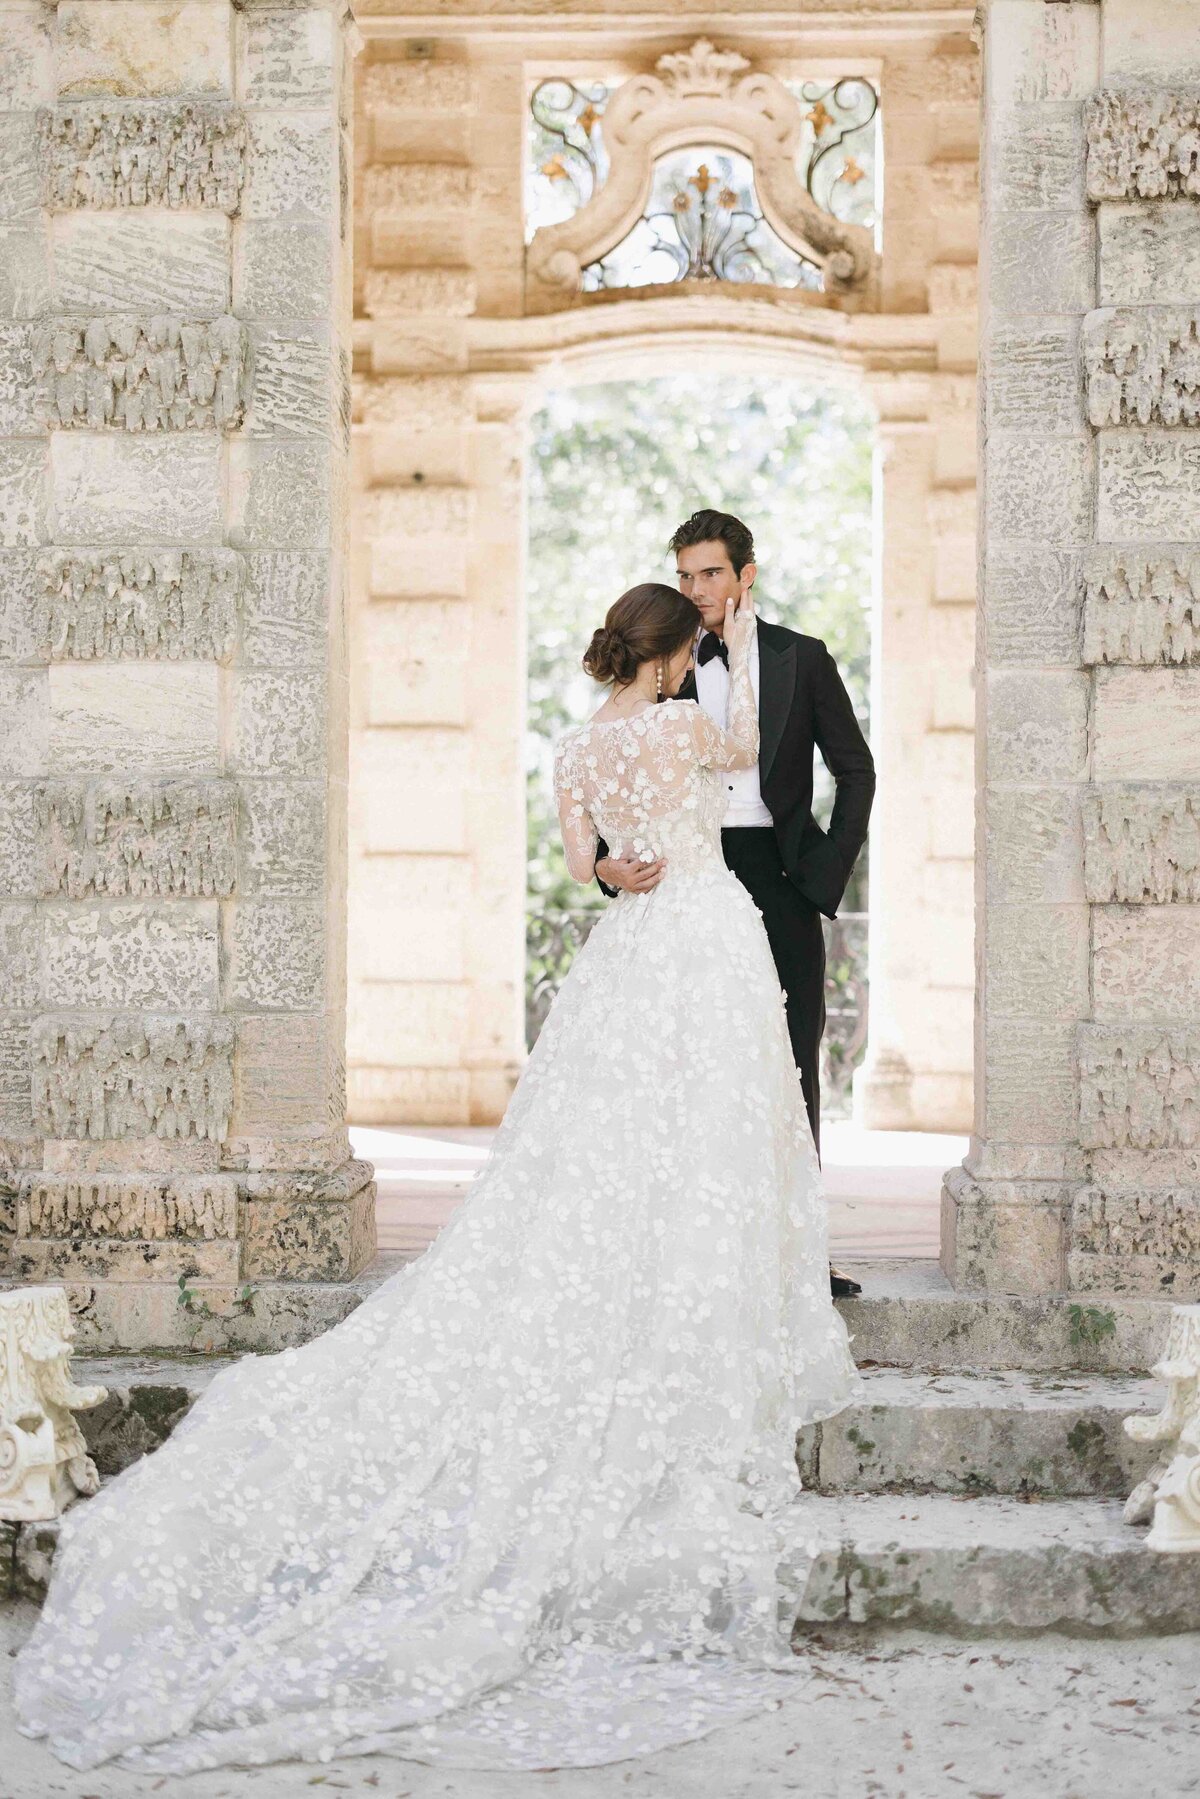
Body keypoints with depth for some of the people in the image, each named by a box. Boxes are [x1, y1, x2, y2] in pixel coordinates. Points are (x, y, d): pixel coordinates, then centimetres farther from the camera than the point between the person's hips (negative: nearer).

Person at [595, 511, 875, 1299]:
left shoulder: (801, 659, 6)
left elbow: (856, 771, 9)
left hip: (782, 884, 0)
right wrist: (610, 863, -16)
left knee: (793, 1070, 3)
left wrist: (827, 874, -1)